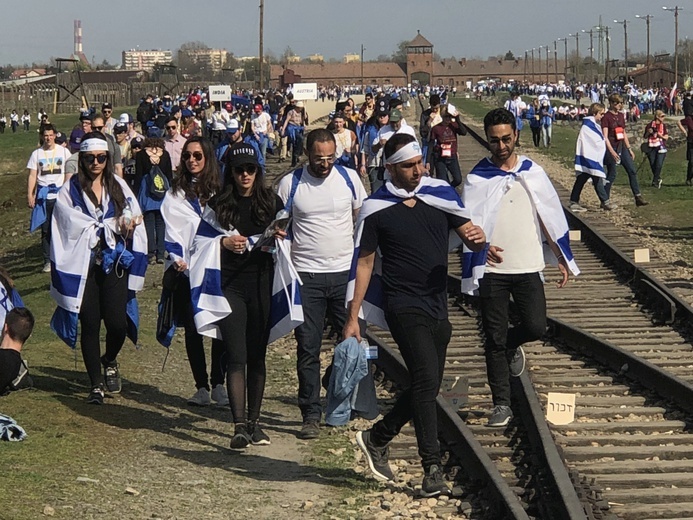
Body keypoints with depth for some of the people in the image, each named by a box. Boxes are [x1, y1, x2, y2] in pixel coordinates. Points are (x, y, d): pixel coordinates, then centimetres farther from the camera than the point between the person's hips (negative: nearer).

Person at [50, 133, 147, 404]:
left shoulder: (118, 186, 9)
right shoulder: (69, 192, 0)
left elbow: (133, 220, 2)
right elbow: (80, 228, -9)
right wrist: (115, 225, -8)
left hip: (115, 263, 1)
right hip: (84, 266, -1)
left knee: (117, 321, -9)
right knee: (90, 325, 1)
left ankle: (110, 361, 24)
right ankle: (96, 384, 14)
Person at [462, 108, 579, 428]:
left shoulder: (532, 172, 5)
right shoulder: (477, 178, -1)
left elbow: (550, 216, 11)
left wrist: (561, 259, 10)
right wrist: (483, 245, -28)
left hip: (528, 267, 1)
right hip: (492, 269, -1)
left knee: (536, 327, -8)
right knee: (494, 339, 1)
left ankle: (512, 345, 27)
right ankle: (501, 404, 11)